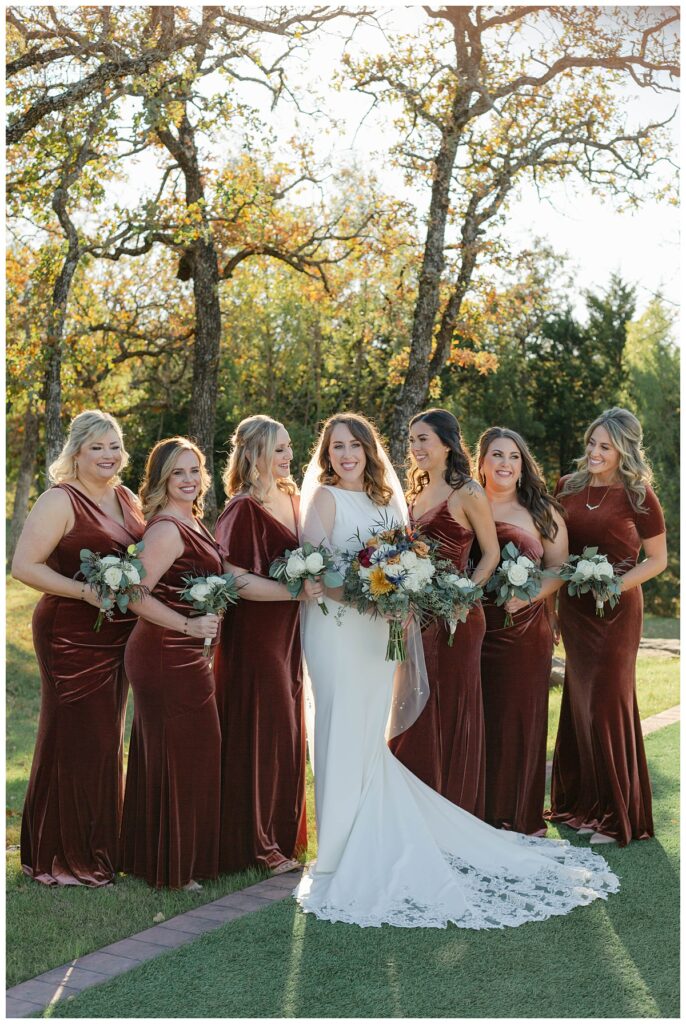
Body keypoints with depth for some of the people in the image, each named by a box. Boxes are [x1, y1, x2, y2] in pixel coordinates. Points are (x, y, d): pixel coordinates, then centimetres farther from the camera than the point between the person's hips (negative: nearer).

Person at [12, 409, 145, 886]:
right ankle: (63, 857, 12)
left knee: (107, 740, 15)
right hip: (72, 636, -7)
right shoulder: (60, 501, -11)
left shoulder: (129, 500, 11)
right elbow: (25, 566, -17)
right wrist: (86, 591, -24)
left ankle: (100, 845, 29)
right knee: (75, 741, -2)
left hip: (118, 636, 7)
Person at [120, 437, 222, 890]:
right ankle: (173, 868, 13)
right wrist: (189, 625, -23)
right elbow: (136, 595, -25)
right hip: (168, 657, -10)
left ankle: (150, 856, 30)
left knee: (164, 757, 17)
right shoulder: (167, 529, -18)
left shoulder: (191, 522, 11)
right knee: (179, 757, 0)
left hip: (185, 655, 10)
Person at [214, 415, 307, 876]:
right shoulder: (243, 509, -15)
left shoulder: (293, 498, 10)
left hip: (288, 631, 8)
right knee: (260, 731, 1)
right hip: (253, 634, -8)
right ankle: (258, 842, 14)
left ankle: (282, 831, 27)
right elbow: (239, 580, -22)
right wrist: (299, 591, -22)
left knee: (287, 730, 14)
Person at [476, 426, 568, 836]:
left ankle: (520, 817, 17)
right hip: (474, 627, 1)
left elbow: (559, 569, 3)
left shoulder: (542, 512, 7)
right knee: (477, 718, 2)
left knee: (520, 717, 4)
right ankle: (481, 814, 14)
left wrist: (527, 596, -14)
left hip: (525, 629, 0)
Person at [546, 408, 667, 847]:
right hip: (573, 608, 5)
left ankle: (616, 814, 13)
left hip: (616, 611, -4)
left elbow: (658, 559, -4)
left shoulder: (638, 496, -9)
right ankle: (582, 802, 23)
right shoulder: (569, 487, 4)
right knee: (580, 701, 11)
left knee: (608, 703, 0)